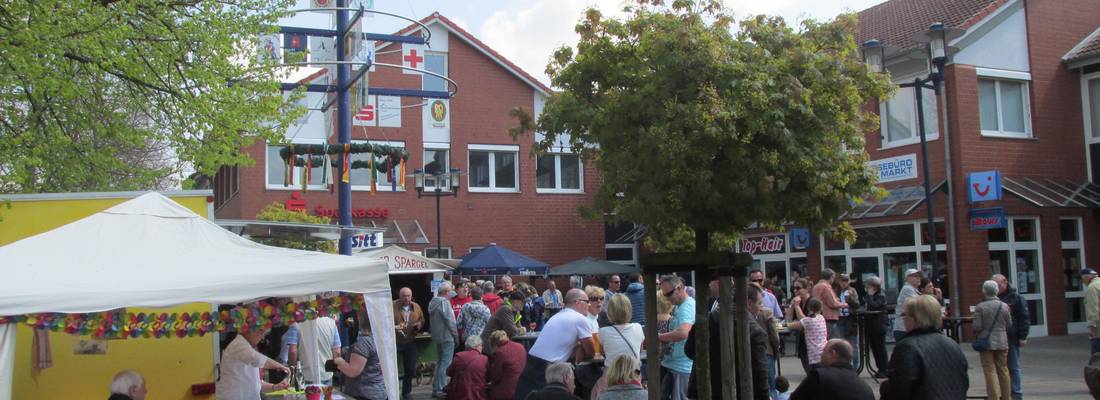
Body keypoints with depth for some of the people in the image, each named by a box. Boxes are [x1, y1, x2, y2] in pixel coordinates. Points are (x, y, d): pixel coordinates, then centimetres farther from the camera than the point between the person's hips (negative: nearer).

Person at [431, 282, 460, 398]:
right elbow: (449, 320, -18)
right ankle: (440, 389, -6)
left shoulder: (432, 302, 11)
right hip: (447, 336, -9)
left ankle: (436, 388, 21)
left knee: (440, 362, 18)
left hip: (437, 336, 9)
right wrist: (456, 335, -9)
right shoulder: (444, 302, -16)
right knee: (445, 363, -5)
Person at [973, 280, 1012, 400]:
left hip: (986, 342, -3)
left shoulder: (980, 307, -12)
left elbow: (977, 327, -13)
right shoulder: (1005, 306, -1)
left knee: (990, 371, 1)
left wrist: (976, 333, 8)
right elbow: (1009, 325, 6)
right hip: (1002, 342, 3)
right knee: (1003, 370, 14)